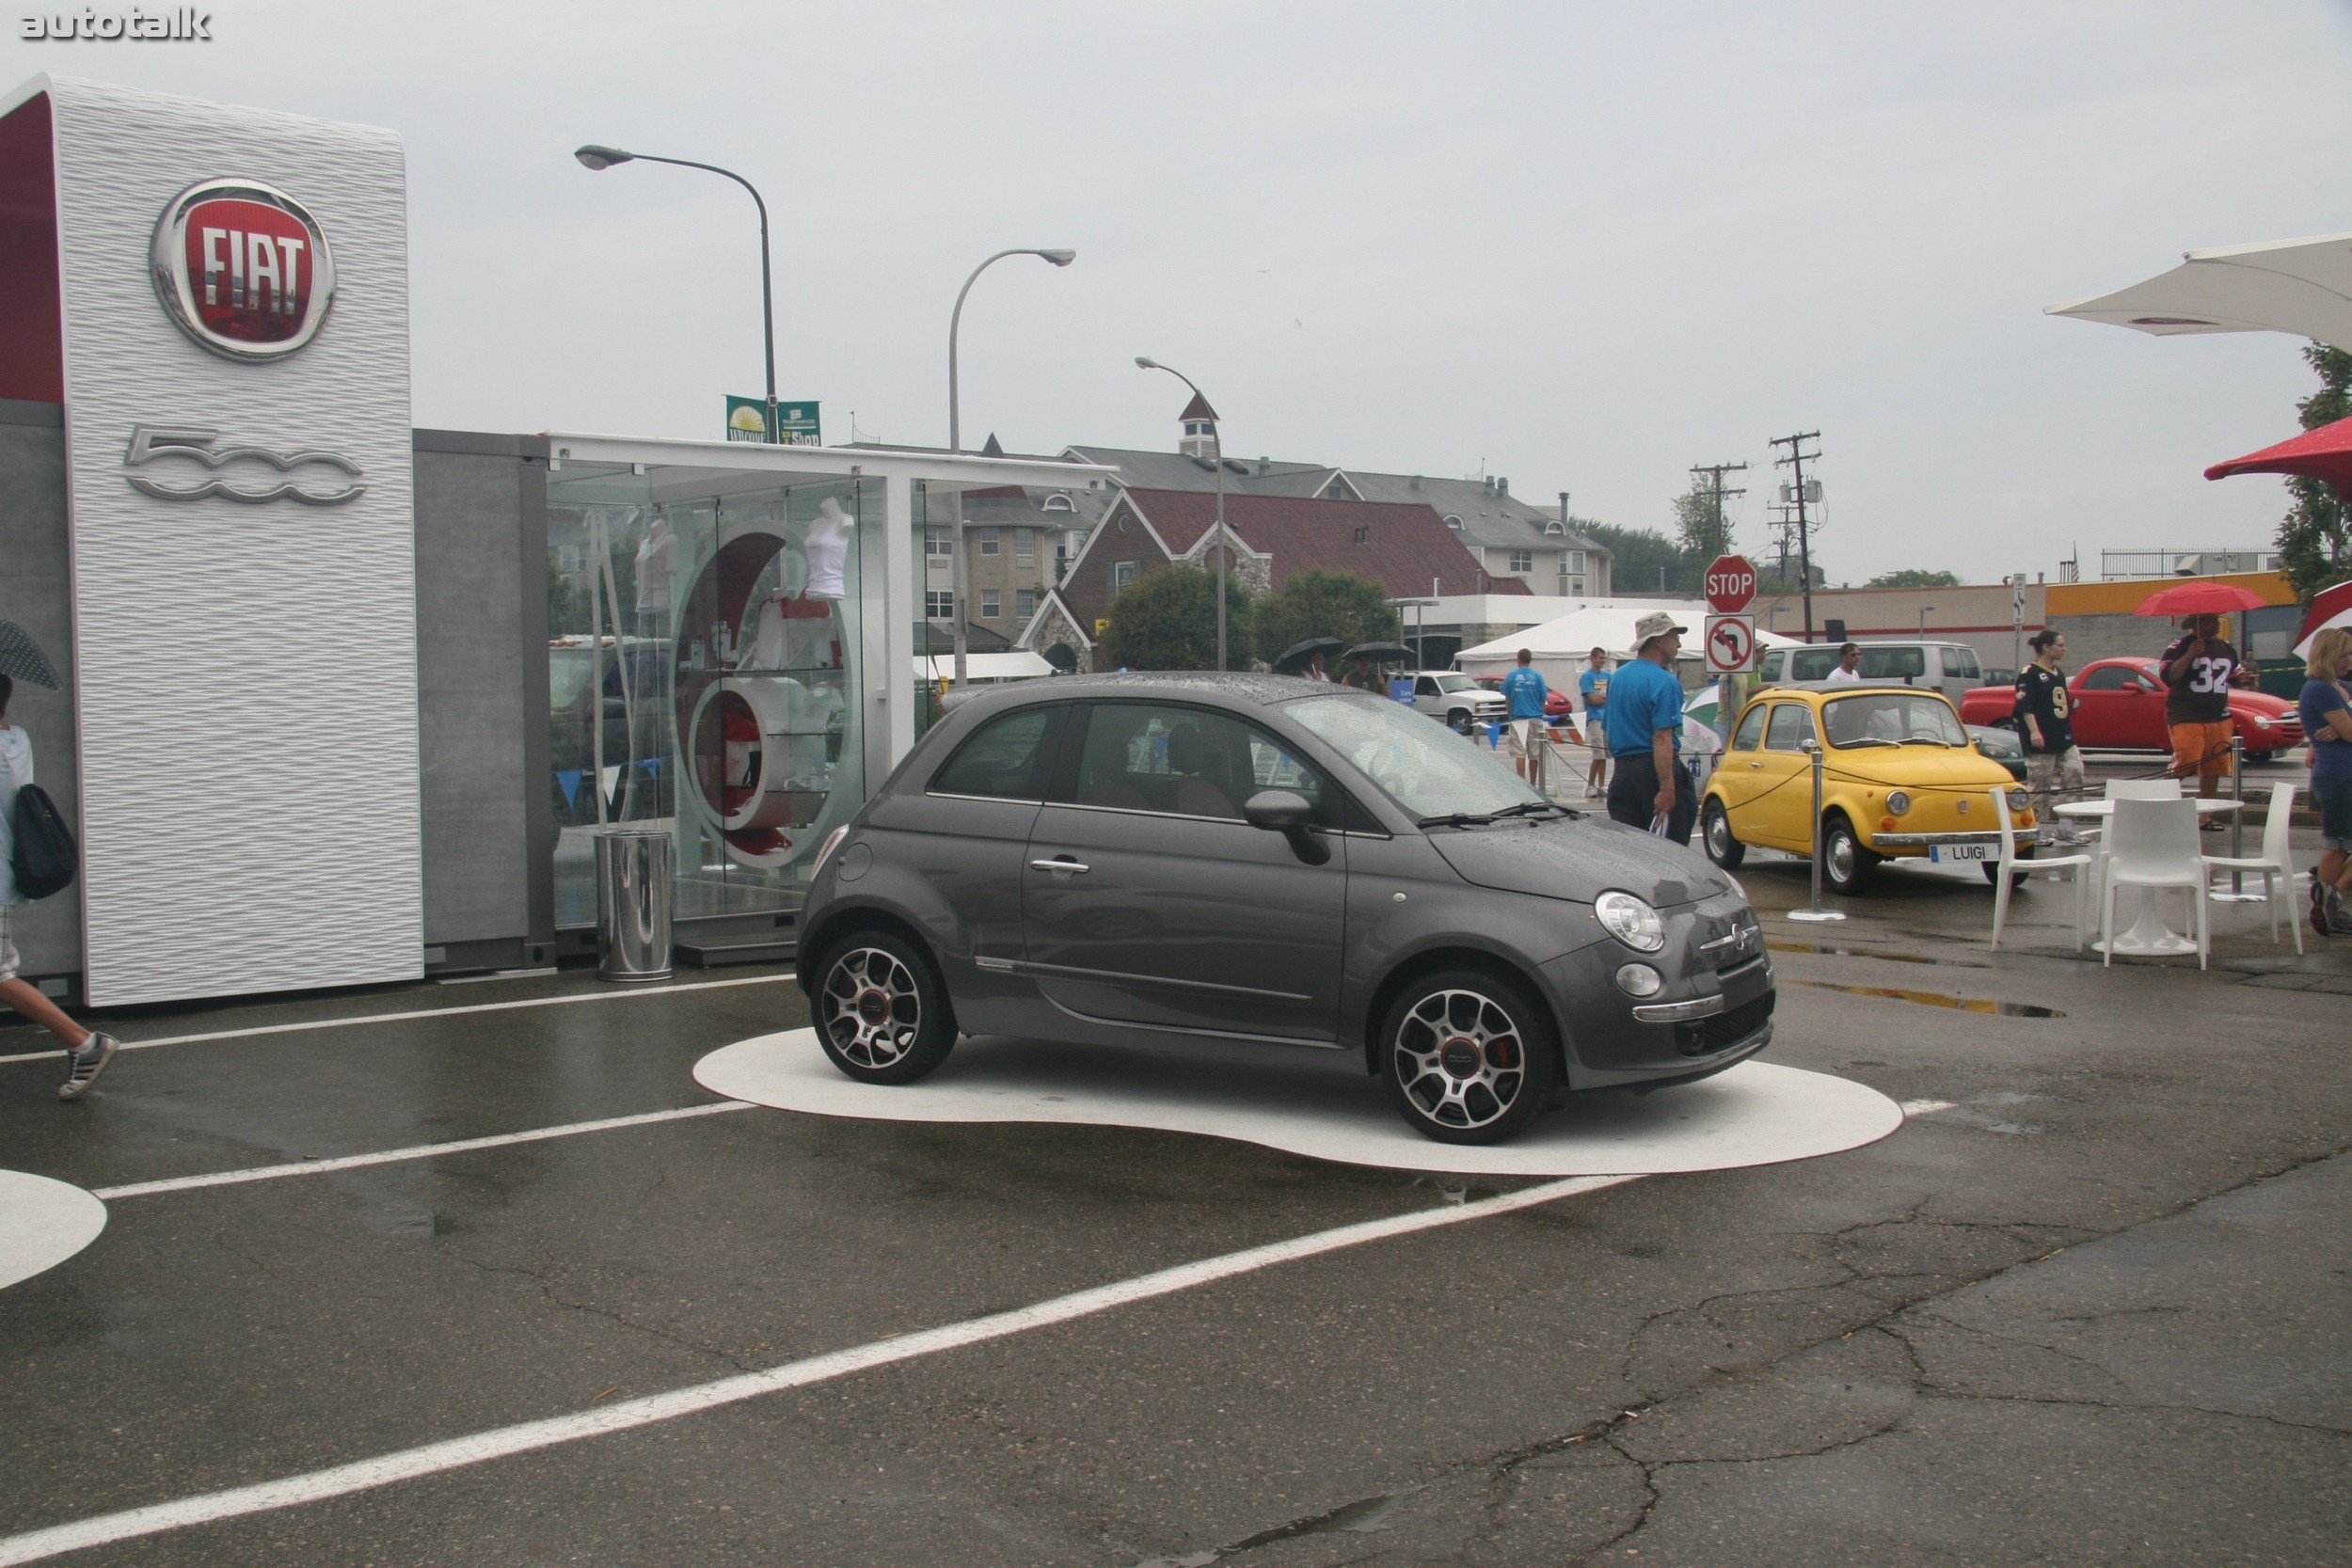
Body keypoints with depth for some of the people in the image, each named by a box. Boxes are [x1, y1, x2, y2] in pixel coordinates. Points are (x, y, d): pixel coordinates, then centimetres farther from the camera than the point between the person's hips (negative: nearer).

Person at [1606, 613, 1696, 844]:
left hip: (1622, 771, 8)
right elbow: (1662, 739, -21)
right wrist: (1666, 788, -25)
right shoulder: (1664, 682, -13)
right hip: (1653, 770, -8)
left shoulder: (1618, 677, 13)